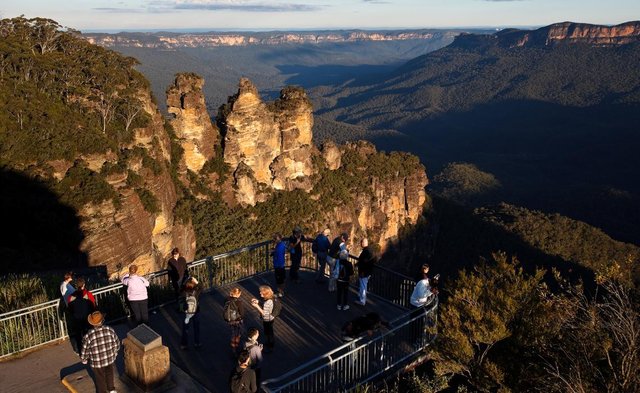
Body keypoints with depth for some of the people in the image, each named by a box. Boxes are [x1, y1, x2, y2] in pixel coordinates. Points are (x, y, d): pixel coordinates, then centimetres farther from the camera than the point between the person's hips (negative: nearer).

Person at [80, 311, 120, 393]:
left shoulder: (88, 336, -29)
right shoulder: (110, 330, -22)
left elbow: (84, 352, -15)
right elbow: (117, 344, -6)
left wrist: (84, 360, 7)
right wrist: (115, 353, 14)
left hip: (97, 362, -2)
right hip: (110, 359, 2)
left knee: (100, 379, 24)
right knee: (109, 374, 31)